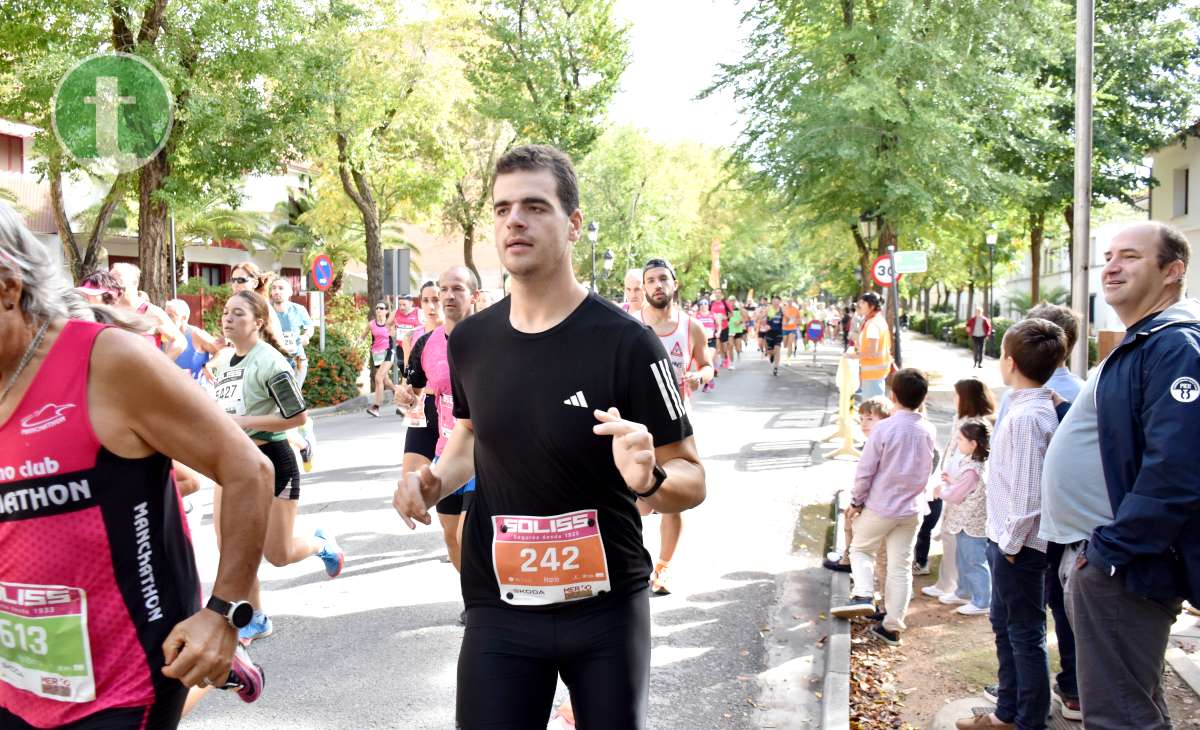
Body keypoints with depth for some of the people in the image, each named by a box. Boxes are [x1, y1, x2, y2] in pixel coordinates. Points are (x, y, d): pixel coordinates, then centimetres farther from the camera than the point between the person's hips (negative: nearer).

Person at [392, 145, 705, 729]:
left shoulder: (625, 342, -16)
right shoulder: (470, 341, -1)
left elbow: (692, 481, -11)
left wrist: (650, 479, -33)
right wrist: (435, 480, -2)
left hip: (607, 607, -2)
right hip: (497, 610, 3)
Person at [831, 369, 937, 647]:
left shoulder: (884, 429, -17)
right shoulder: (929, 431, -3)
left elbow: (865, 470, -12)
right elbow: (926, 469, 9)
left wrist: (856, 501, -1)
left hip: (880, 506, -4)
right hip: (912, 509, 4)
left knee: (861, 549, 17)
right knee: (901, 567, 10)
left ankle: (863, 595, -6)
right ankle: (892, 626, 13)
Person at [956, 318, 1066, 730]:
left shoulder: (1026, 416, -23)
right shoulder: (1041, 407, 7)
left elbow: (1028, 492, -25)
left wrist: (1011, 542, -16)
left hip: (1019, 548, -10)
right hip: (1007, 540, 10)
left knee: (1025, 634, 3)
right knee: (1004, 625, 22)